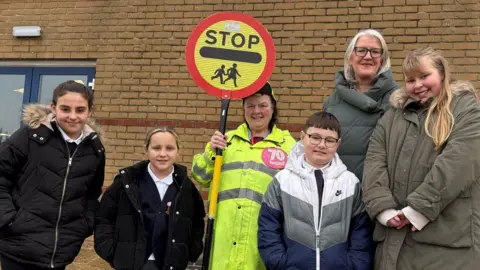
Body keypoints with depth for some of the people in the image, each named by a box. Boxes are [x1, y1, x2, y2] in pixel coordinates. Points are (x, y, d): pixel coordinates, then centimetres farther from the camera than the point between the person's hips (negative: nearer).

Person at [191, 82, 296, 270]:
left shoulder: (287, 144, 7)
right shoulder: (228, 139, 15)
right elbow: (200, 177, 15)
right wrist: (210, 152, -1)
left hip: (264, 231, -2)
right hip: (224, 230, 2)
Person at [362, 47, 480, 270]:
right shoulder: (393, 116, 17)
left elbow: (458, 163, -12)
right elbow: (374, 164, 6)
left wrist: (419, 210, -17)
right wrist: (383, 208, -8)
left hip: (447, 235, -4)